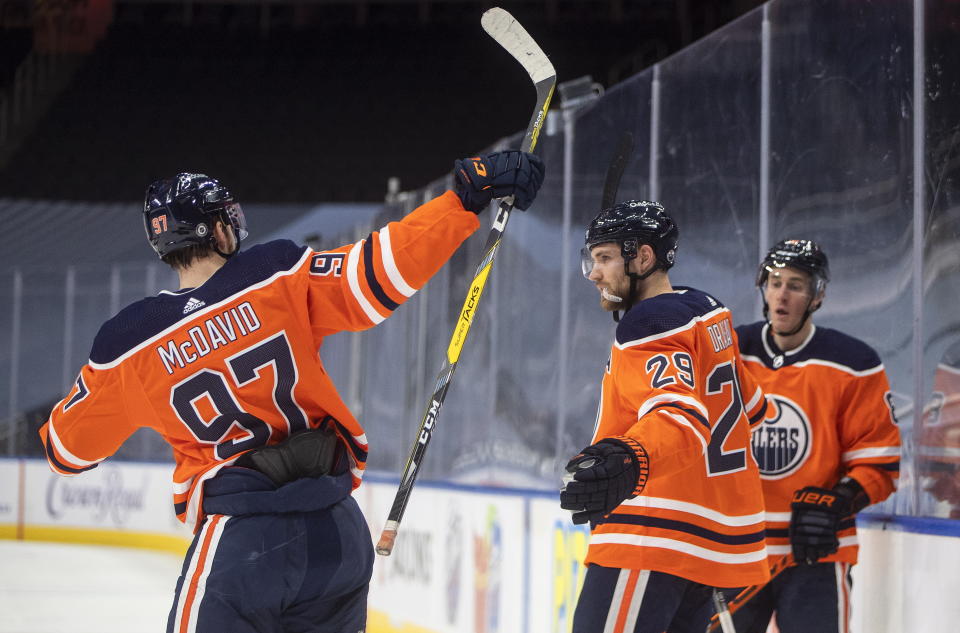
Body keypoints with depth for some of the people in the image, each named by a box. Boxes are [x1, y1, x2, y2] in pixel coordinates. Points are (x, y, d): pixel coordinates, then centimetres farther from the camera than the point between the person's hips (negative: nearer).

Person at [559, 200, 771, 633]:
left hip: (655, 534, -10)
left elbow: (682, 414, -28)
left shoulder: (649, 325, -12)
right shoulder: (707, 311, 15)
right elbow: (749, 407, 26)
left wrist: (632, 458, -48)